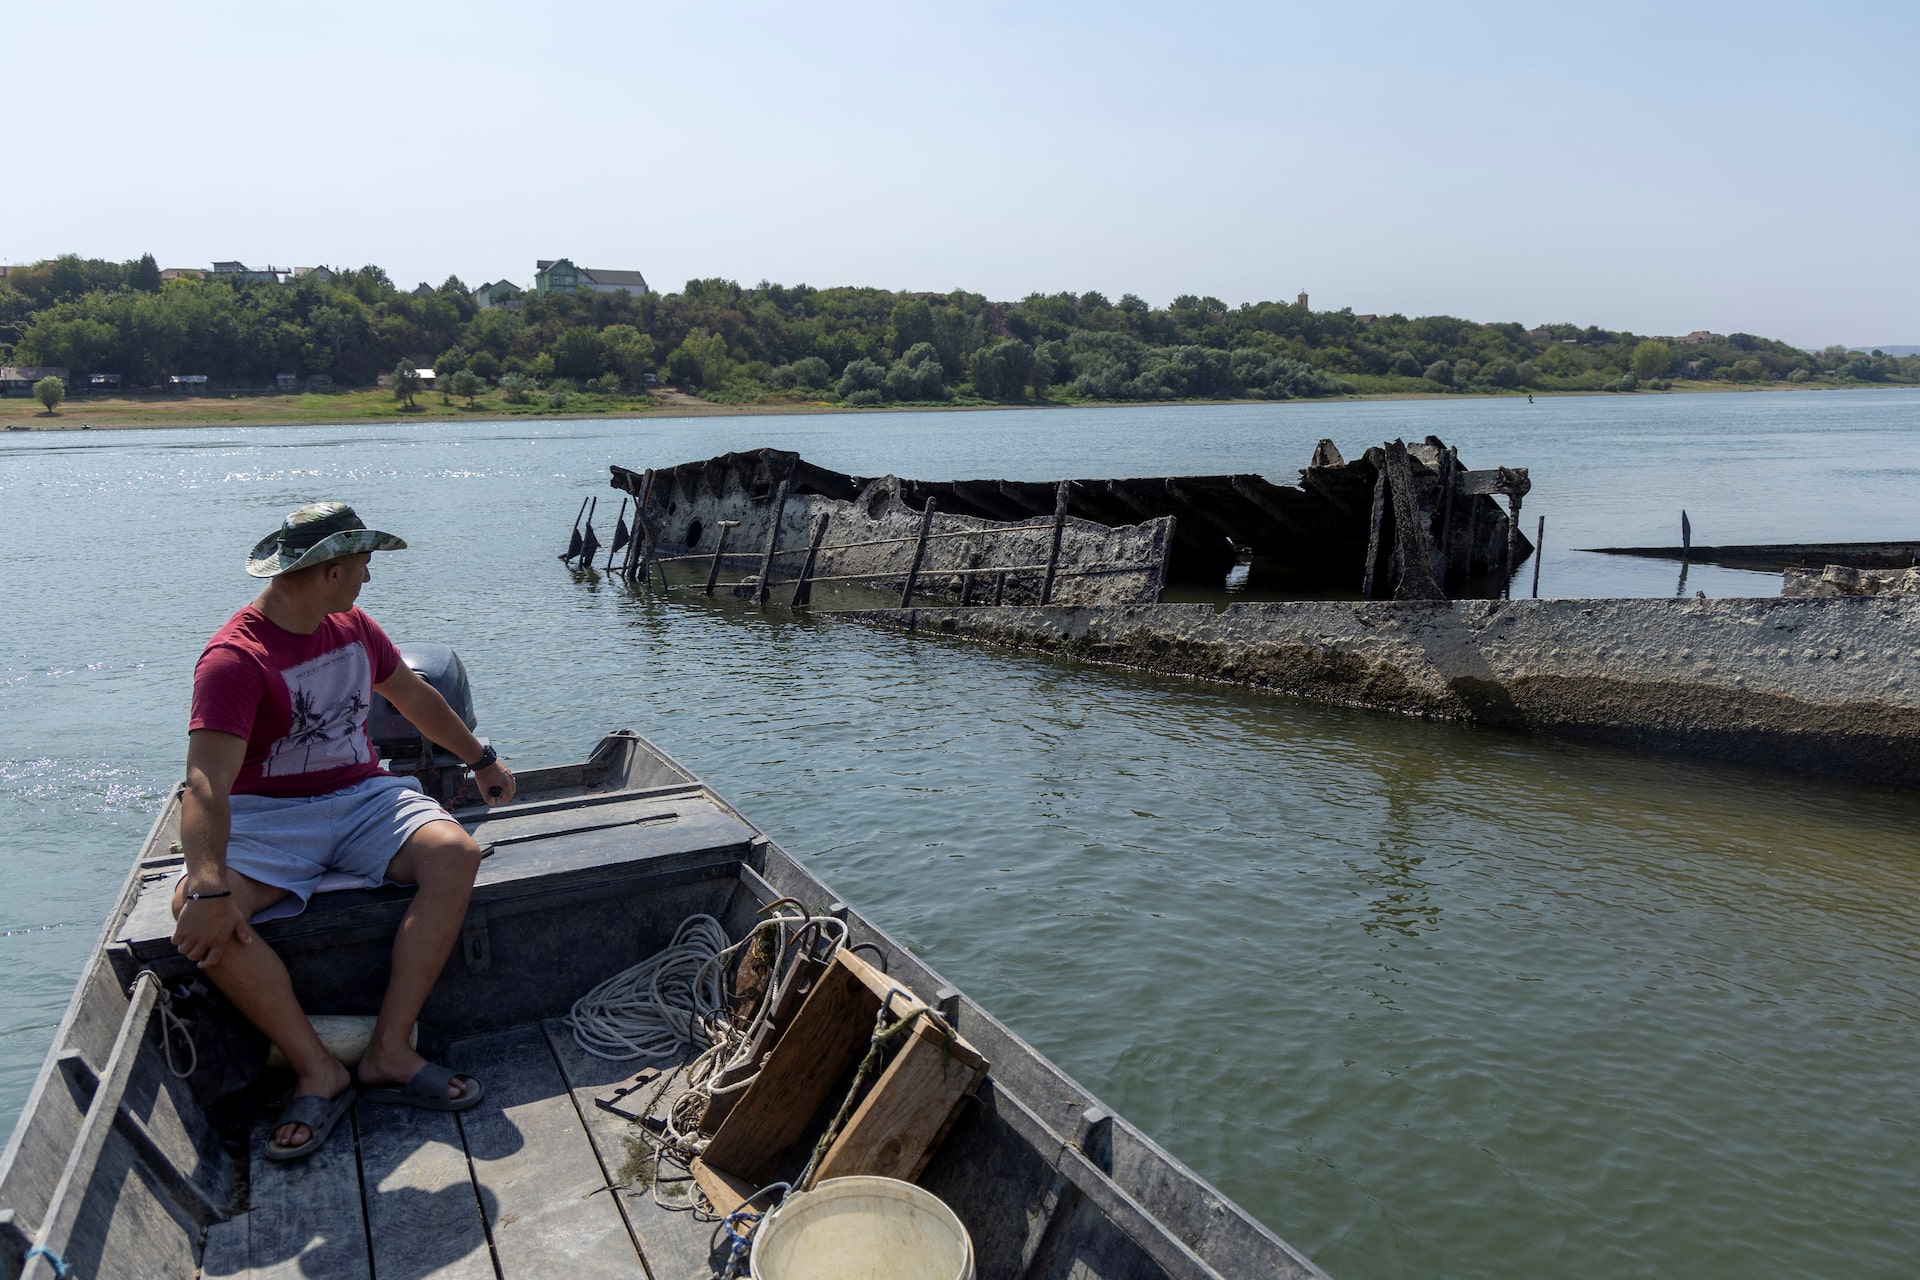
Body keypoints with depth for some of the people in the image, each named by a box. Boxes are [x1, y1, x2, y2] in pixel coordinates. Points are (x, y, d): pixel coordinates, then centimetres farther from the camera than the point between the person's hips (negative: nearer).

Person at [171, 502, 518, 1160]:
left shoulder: (353, 626, 7)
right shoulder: (234, 658, -16)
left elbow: (414, 696, 25)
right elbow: (207, 784, -27)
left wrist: (482, 760, 33)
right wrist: (209, 886, -42)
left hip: (362, 797, 5)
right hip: (268, 816, -4)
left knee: (455, 852, -26)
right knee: (197, 913, -33)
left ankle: (389, 1053, -23)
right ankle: (319, 1070, -21)